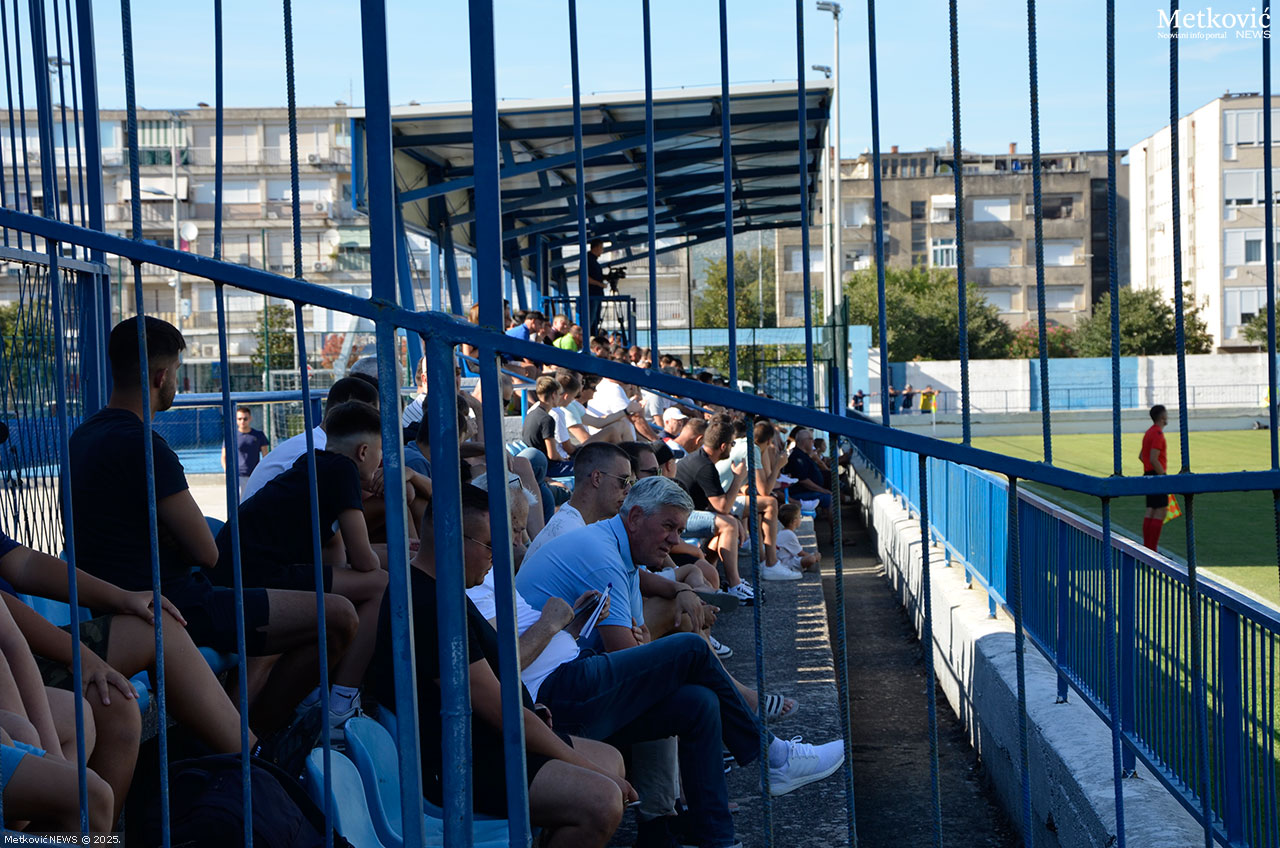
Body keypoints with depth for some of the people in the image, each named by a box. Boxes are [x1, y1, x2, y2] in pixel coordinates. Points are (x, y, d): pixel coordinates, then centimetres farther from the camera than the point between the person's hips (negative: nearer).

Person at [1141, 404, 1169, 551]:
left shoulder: (1149, 432, 16)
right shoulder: (1157, 434, -15)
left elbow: (1142, 456, 23)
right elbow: (1153, 459, -22)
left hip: (1148, 474, 10)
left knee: (1150, 511, 10)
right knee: (1160, 512, -9)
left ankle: (1147, 545, 12)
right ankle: (1152, 548, -11)